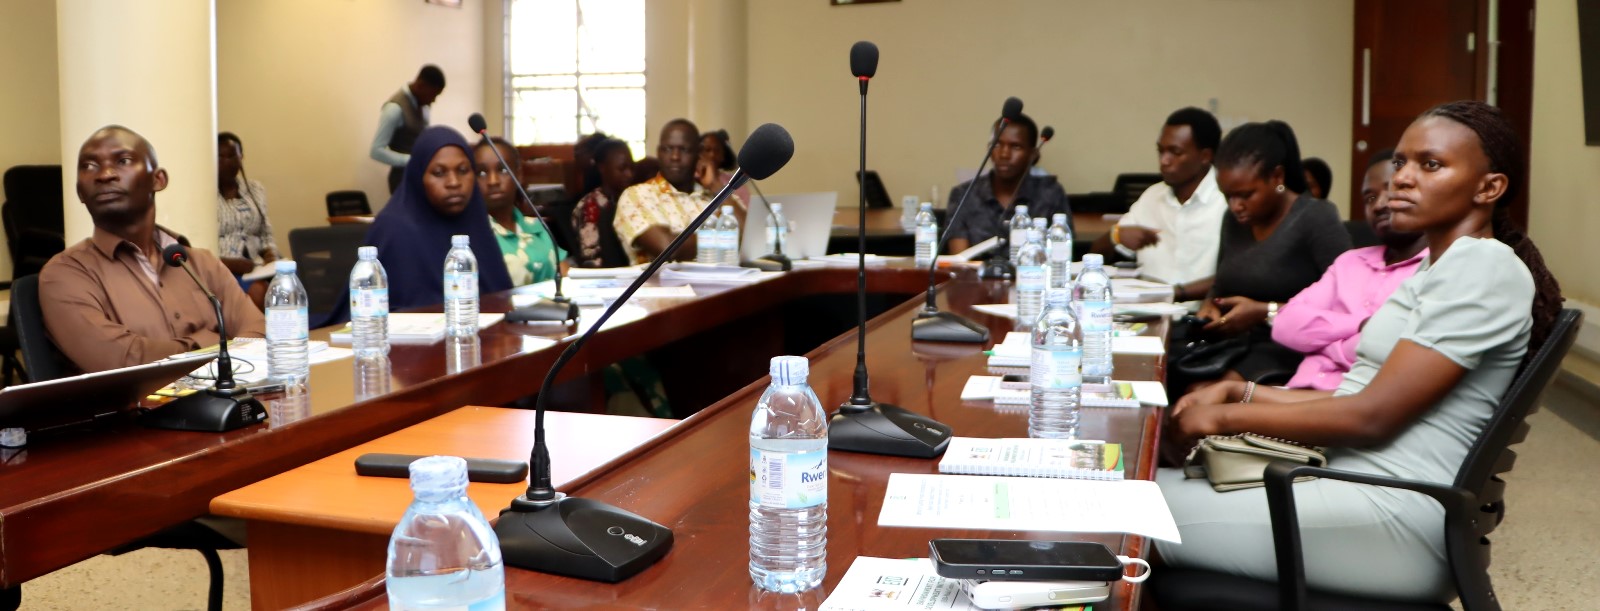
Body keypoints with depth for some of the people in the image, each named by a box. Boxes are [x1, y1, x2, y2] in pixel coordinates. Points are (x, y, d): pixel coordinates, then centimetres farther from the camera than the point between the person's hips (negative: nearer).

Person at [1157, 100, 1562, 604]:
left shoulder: (1484, 266, -12)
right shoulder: (1441, 268, 19)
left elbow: (1371, 416, -17)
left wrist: (1226, 417, -10)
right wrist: (1241, 392, 5)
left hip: (1392, 512, -9)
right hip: (1351, 478, 9)